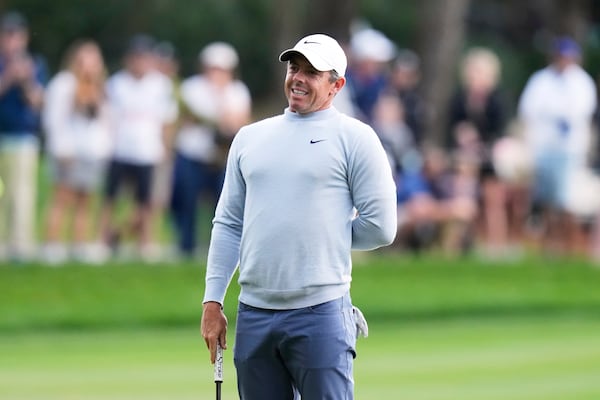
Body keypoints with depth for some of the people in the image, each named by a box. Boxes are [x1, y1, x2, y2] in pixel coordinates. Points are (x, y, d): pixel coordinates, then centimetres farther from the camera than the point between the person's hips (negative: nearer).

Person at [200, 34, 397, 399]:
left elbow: (381, 227, -4)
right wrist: (213, 301, 8)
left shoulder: (354, 137, 0)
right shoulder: (250, 137, 16)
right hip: (254, 313, 5)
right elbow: (228, 225, 15)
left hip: (321, 314, -5)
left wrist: (323, 238, 5)